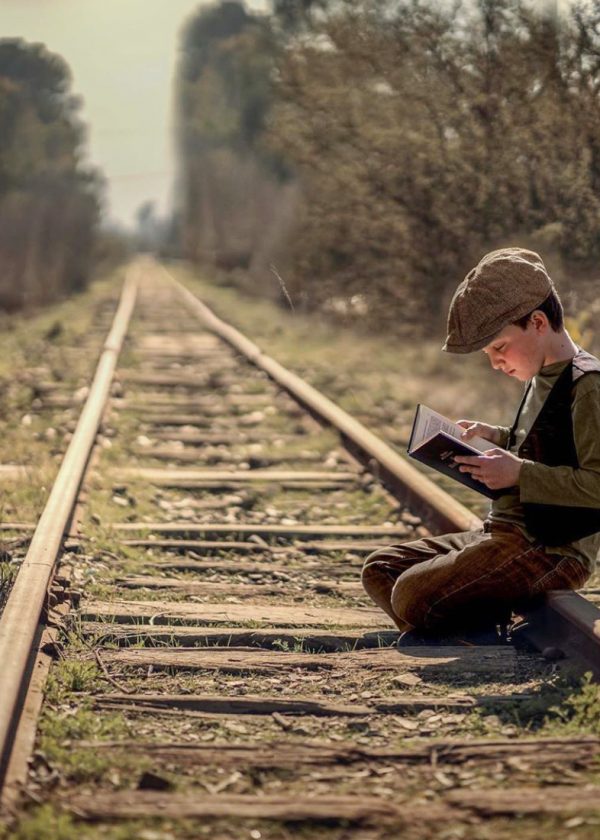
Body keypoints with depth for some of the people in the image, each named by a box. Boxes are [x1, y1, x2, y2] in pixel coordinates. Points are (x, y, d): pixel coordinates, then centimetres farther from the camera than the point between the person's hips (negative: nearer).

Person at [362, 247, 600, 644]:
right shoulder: (544, 378, 15)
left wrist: (518, 473, -23)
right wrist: (498, 437, 12)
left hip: (552, 550, -11)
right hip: (506, 536, 11)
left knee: (414, 595, -25)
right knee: (380, 569, 6)